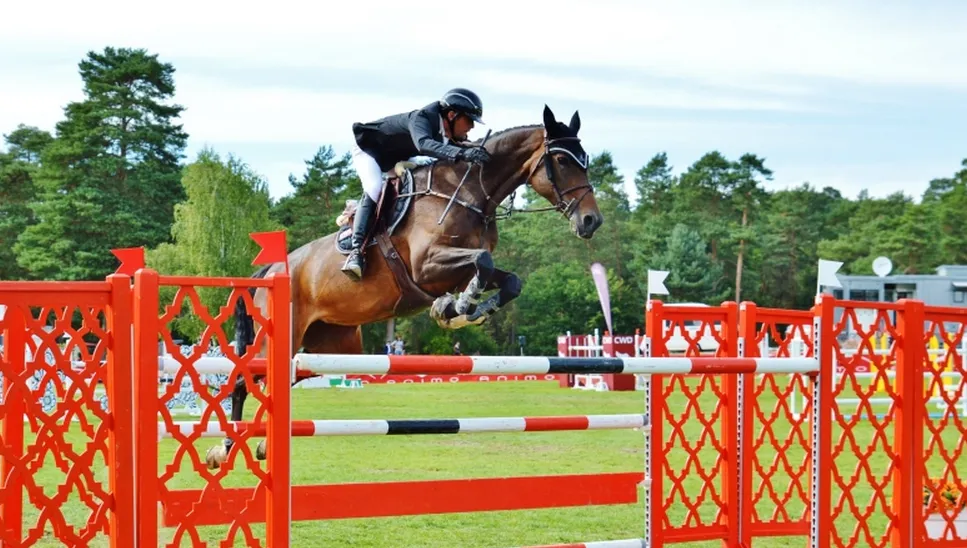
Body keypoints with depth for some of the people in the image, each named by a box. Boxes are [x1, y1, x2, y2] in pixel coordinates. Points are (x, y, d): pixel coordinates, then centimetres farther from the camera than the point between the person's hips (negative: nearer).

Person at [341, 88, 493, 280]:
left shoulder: (448, 134, -13)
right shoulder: (421, 118, -37)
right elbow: (424, 144, -57)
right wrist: (461, 153, -69)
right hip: (368, 149, -9)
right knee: (375, 190, -29)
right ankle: (356, 251, -36)